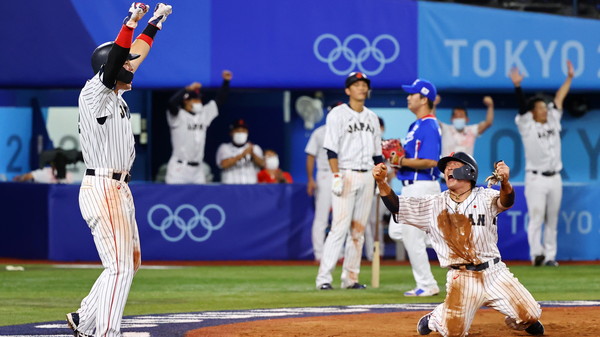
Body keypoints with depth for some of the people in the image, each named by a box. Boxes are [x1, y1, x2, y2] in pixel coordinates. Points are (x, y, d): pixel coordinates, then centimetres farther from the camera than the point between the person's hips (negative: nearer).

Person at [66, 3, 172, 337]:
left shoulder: (117, 94, 14)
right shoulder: (95, 93, -10)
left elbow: (133, 56, 26)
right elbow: (114, 61, -26)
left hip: (120, 191, 10)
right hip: (102, 189, -10)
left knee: (131, 261, 16)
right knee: (120, 266, -12)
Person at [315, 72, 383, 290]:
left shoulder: (372, 117, 16)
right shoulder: (338, 114, -3)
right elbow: (331, 149, -9)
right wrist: (336, 176, -18)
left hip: (367, 177, 6)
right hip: (346, 174, -6)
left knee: (359, 230, 6)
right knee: (340, 227, -13)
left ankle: (350, 278, 10)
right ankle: (324, 278, -13)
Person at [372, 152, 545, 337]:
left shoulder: (485, 197, 1)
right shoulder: (434, 204, 6)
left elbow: (505, 202, -20)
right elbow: (396, 206, 1)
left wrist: (505, 182, -43)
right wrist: (381, 182, -17)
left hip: (494, 273, 0)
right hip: (461, 278, 0)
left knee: (529, 314, -9)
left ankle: (517, 321, 27)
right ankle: (436, 317, 23)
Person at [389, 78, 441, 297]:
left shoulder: (429, 127, -17)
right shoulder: (415, 125, 15)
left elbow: (430, 161, -26)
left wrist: (403, 162, -18)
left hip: (422, 186, -11)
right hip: (410, 187, 11)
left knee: (413, 238, -6)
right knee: (396, 232, 14)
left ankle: (427, 286, 2)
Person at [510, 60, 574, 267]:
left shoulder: (553, 122, 13)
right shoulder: (527, 126, -2)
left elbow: (559, 99, 17)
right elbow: (522, 106, -16)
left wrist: (569, 78, 17)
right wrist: (517, 86, -30)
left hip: (555, 178, 6)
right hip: (536, 179, -5)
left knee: (552, 220, 6)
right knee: (536, 217, -10)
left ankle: (550, 256, 8)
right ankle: (536, 253, -15)